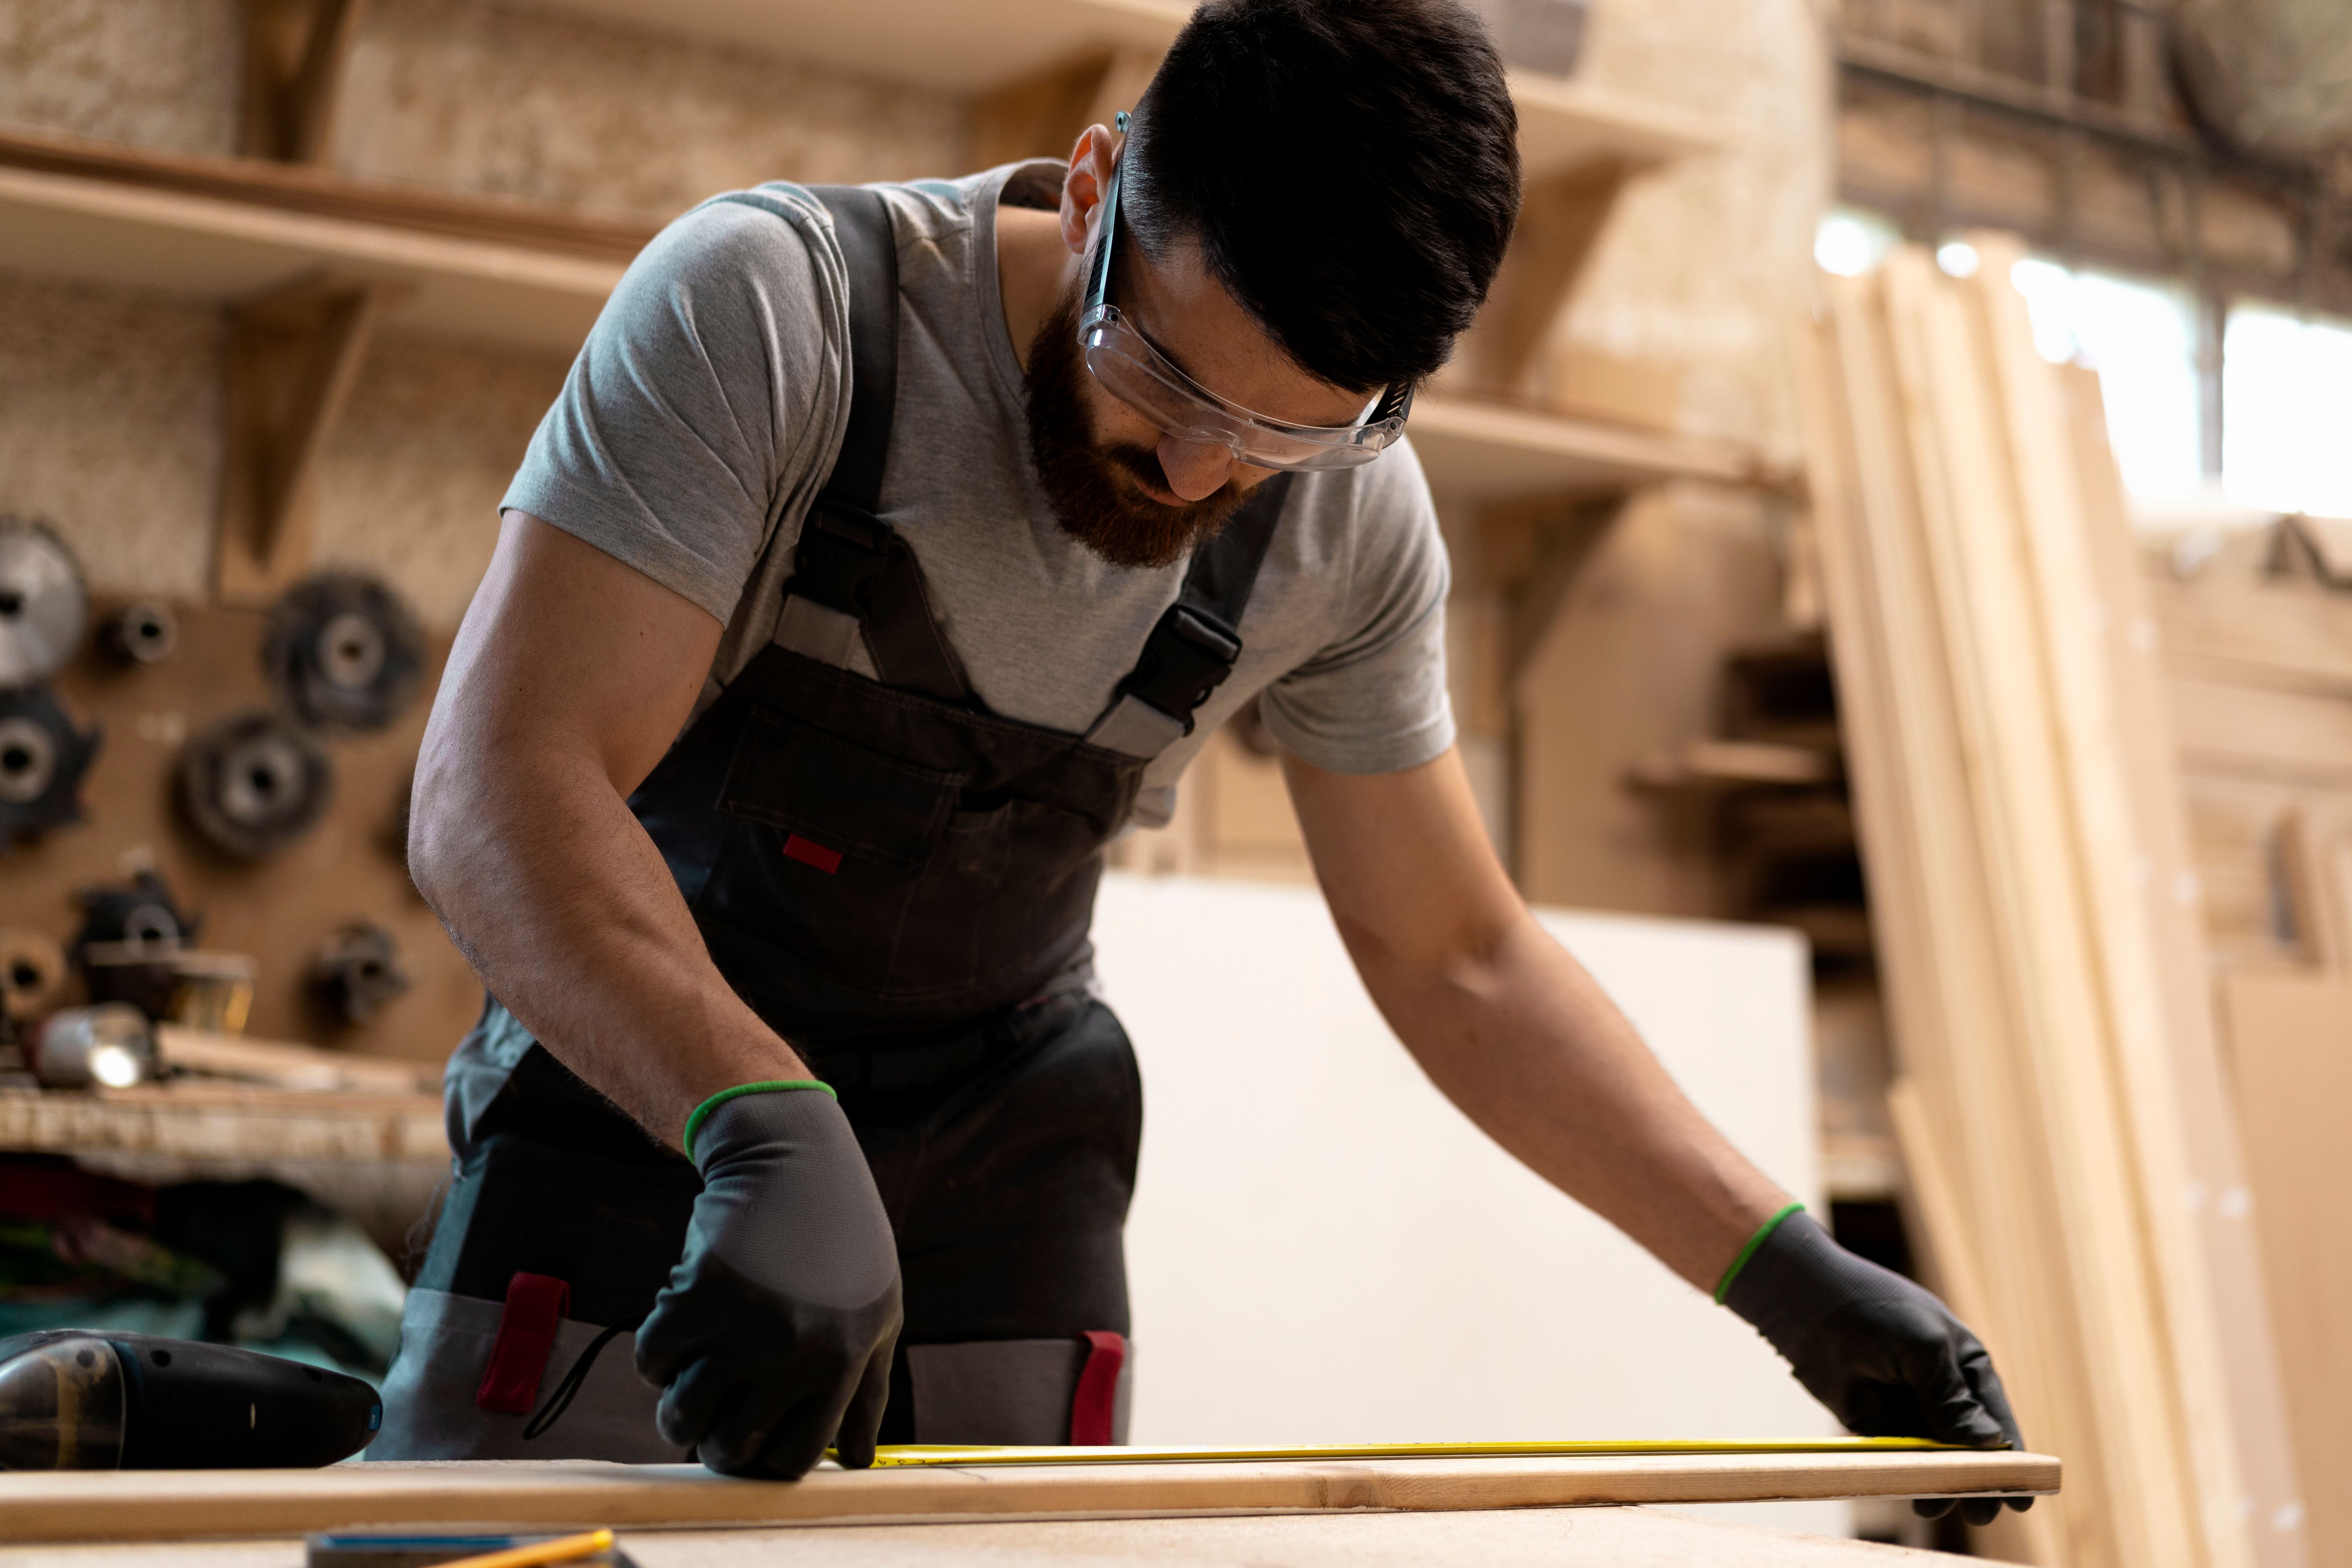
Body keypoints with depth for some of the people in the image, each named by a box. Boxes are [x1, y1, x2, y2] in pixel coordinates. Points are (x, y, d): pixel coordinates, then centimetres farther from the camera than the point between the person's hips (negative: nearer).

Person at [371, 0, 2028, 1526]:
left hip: (1003, 1173, 3)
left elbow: (1460, 961, 2)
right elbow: (499, 784, -30)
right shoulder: (769, 311, -22)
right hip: (635, 1101, -2)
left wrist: (1789, 1271, -6)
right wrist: (763, 1129, -46)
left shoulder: (1348, 521, -9)